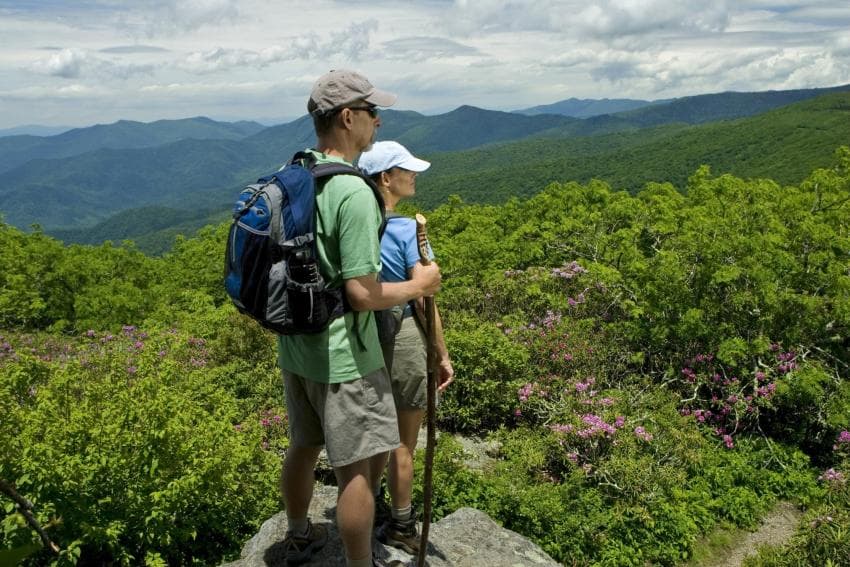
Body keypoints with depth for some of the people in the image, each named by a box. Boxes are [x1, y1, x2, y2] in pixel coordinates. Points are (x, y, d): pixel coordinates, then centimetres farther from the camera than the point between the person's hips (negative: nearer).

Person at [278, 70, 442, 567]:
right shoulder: (354, 193, -24)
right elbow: (363, 294, -25)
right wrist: (417, 286, -9)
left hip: (294, 347, 9)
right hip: (342, 357, -8)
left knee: (303, 446, 25)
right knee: (360, 466, 7)